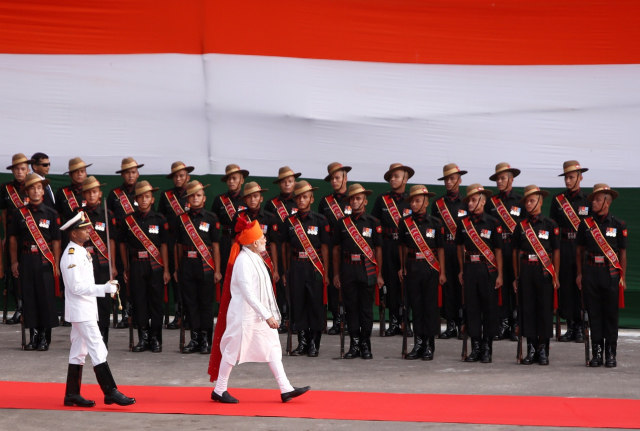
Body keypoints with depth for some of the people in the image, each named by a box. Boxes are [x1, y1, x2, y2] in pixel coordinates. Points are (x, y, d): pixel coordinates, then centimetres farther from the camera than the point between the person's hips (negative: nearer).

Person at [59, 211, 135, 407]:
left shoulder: (82, 252, 13)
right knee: (98, 350, -9)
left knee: (79, 351, 12)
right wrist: (104, 288, -21)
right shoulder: (71, 256, -17)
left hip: (87, 309, 10)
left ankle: (72, 394, 16)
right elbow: (76, 287, -21)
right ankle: (111, 392, -8)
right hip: (81, 311, -10)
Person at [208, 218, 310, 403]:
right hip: (244, 315, -10)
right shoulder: (243, 261, -20)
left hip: (259, 315, 10)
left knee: (272, 348, 7)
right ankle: (219, 390, 14)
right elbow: (248, 294, -25)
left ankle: (286, 389, 7)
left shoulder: (254, 258, 9)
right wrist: (267, 316, -26)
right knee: (233, 351, 2)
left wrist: (268, 314, 22)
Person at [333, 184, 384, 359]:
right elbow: (336, 249, 11)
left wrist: (379, 275, 0)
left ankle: (365, 345, 8)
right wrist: (336, 274, 6)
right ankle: (354, 345, 8)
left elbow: (378, 249, 4)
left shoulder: (373, 223, 4)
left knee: (366, 309, 1)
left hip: (367, 271, -2)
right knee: (351, 308, 2)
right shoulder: (343, 223, 9)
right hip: (348, 271, 2)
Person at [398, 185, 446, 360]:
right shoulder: (405, 222, 5)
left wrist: (442, 273, 0)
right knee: (416, 305, 5)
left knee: (430, 305, -1)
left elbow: (440, 249, 2)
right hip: (412, 268, 2)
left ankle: (429, 346, 4)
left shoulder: (435, 223, -1)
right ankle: (418, 343, 12)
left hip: (430, 268, -2)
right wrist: (402, 267, 11)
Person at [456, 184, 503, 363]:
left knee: (489, 308, 0)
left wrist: (499, 275, -4)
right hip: (469, 269, 3)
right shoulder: (464, 223, 8)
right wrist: (462, 270, 14)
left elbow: (498, 250, -1)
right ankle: (475, 347, 9)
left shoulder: (493, 223, -2)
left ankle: (487, 348, 5)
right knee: (471, 307, 3)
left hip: (488, 269, -3)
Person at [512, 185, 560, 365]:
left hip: (544, 272, -2)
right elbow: (515, 252, 13)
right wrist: (516, 277, 8)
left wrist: (556, 276, -1)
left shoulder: (550, 224, 3)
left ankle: (543, 350, 4)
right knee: (527, 309, 2)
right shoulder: (521, 226, 10)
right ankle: (531, 348, 8)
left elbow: (556, 251, 3)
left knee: (545, 309, -2)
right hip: (525, 272, 2)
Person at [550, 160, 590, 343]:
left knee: (581, 287, -2)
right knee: (565, 286, 0)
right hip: (563, 250, 1)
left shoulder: (588, 201, 6)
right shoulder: (558, 200, 9)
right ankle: (570, 326, 6)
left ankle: (580, 328, 3)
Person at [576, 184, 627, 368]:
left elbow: (622, 253, 5)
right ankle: (597, 353, 8)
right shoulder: (586, 224, 7)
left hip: (611, 272, -2)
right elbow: (580, 250, 13)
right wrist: (579, 273, 6)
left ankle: (611, 354, 6)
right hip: (590, 273, 2)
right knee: (594, 313, 3)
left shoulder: (618, 225, 3)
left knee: (611, 314, 1)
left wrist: (622, 277, 0)